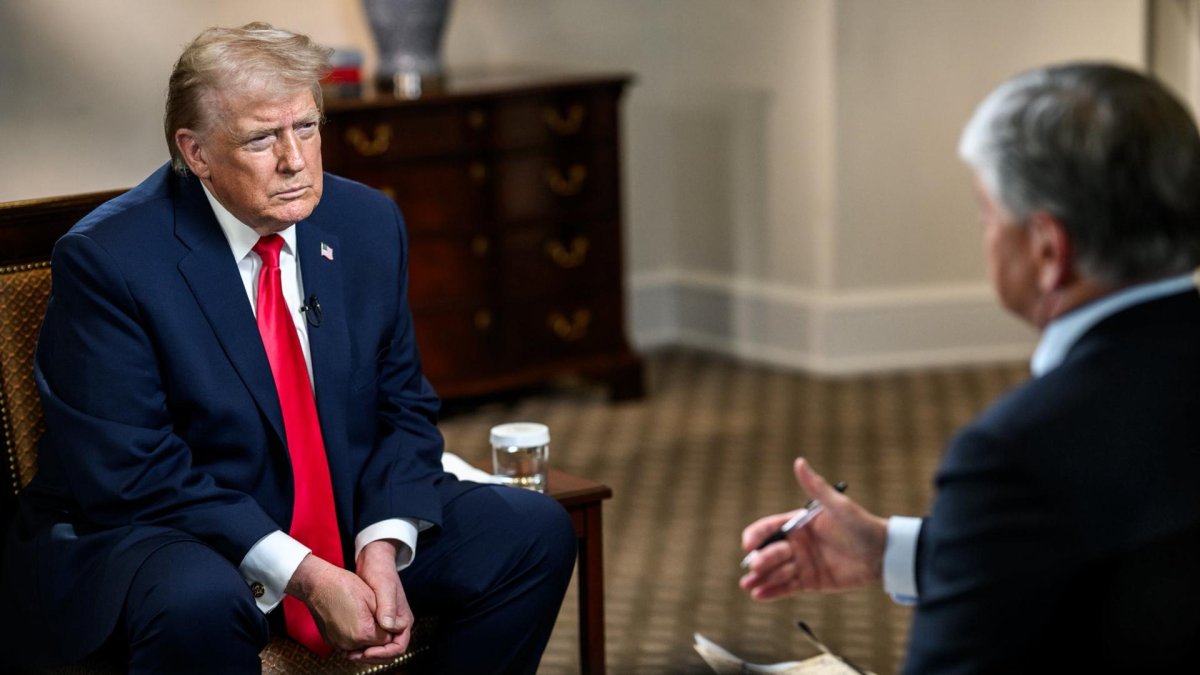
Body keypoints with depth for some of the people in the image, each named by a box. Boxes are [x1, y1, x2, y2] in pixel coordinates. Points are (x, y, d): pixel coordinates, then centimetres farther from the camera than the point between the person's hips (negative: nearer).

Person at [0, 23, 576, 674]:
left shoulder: (367, 223, 2)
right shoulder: (107, 260, -16)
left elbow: (404, 409, 7)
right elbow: (132, 474, -19)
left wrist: (383, 546, -12)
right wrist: (303, 576, -25)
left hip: (348, 517, 6)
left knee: (535, 531, -6)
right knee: (199, 603, -39)